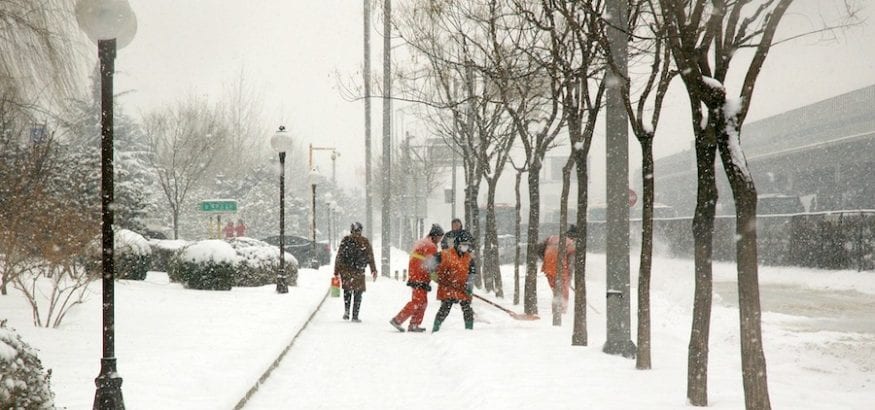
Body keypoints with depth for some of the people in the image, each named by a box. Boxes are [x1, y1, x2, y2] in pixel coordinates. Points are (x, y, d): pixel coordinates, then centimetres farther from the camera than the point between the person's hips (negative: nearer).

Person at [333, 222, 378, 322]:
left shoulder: (345, 240, 0)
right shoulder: (365, 242, -1)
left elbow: (339, 257, 1)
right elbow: (370, 257, 2)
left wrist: (336, 271, 7)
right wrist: (374, 270, 11)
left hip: (345, 271, 1)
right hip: (359, 272, -1)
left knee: (347, 290, 21)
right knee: (358, 293, 8)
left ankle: (346, 310, 5)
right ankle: (355, 316, 5)